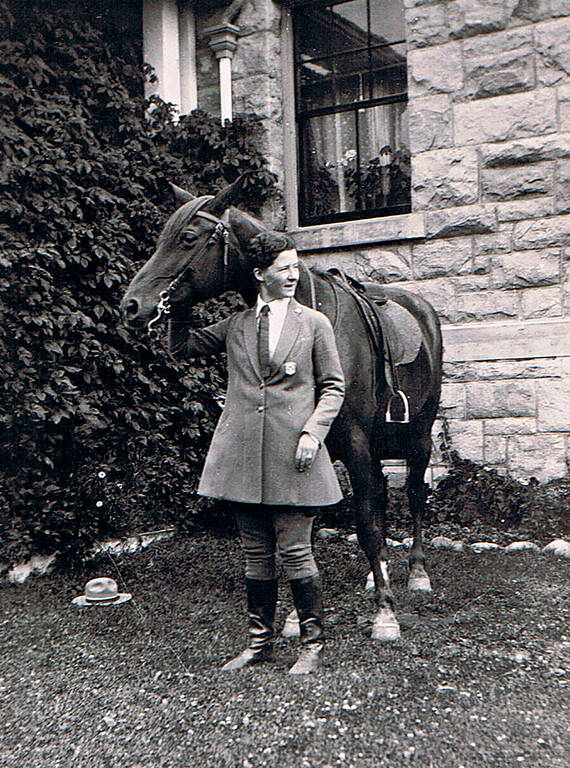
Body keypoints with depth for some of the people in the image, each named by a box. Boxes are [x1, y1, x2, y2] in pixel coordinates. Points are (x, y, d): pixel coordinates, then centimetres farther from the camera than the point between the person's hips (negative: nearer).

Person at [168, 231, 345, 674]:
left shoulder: (315, 324, 4)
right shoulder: (235, 326, 11)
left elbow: (333, 387, 3)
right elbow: (181, 347, 18)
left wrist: (313, 431, -10)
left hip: (293, 452, -3)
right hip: (243, 451, 3)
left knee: (295, 551, -1)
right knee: (256, 553, 11)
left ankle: (312, 645, 15)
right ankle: (259, 642, 24)